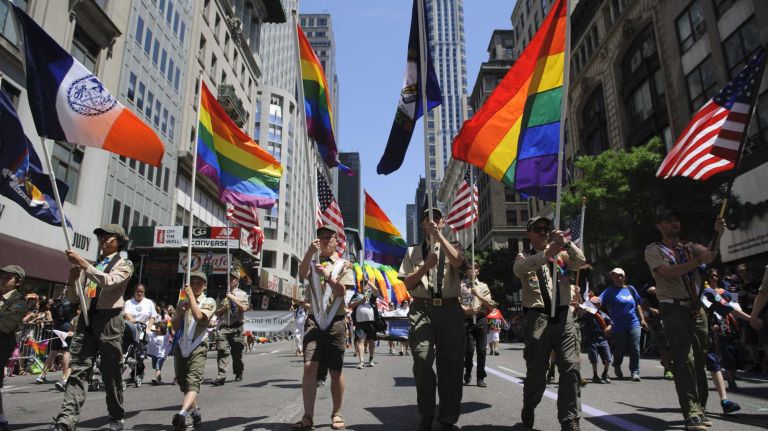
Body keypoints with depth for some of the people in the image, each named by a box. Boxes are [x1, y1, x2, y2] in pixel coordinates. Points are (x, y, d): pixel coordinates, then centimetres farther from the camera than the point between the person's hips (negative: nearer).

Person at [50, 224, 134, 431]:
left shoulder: (124, 264, 5)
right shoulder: (90, 266, 21)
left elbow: (109, 282, -18)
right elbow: (72, 298, 18)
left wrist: (82, 263, -19)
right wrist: (72, 278, -2)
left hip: (109, 320, -5)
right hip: (86, 320, 5)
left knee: (111, 372, 3)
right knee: (78, 370, -7)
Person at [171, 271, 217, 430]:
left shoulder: (209, 302, 3)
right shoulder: (183, 302, 18)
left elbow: (199, 316, -17)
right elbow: (175, 326, 12)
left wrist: (191, 296, -12)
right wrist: (180, 311, -6)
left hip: (198, 347, -6)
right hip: (181, 346, 6)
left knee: (193, 382, -20)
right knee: (183, 383, 11)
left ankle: (182, 415, -36)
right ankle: (195, 413, 24)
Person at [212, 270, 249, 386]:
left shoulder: (242, 294, 8)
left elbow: (244, 308, -8)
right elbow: (217, 312, 14)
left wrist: (233, 298, -11)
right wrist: (224, 308, -5)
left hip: (237, 327, -1)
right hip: (223, 327, 1)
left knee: (237, 352, 6)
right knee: (222, 350, -14)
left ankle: (238, 374, 25)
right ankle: (221, 376, -16)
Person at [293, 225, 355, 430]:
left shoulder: (344, 265, 8)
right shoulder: (312, 262, 13)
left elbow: (341, 291, -5)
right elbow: (302, 274, -10)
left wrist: (328, 275, -20)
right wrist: (309, 252, -24)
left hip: (335, 321, -1)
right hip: (314, 320, 1)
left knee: (335, 371, 4)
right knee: (309, 366, -10)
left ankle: (336, 414, 19)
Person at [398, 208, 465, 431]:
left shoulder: (452, 246, 15)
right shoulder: (413, 251, 16)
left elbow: (457, 262, -10)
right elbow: (407, 283, 6)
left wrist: (439, 235, -12)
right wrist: (426, 266, -9)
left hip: (449, 308, 1)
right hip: (421, 309, 0)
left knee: (451, 363, 3)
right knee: (422, 360, -10)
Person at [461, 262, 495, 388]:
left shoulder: (483, 286, 14)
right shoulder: (461, 286, 8)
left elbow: (491, 305, 6)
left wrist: (478, 295, -7)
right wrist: (467, 309, -17)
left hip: (481, 320, 2)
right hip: (467, 320, -2)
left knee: (481, 350, -1)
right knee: (469, 350, -5)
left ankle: (481, 378, 8)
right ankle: (467, 375, 17)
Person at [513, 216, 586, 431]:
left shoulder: (560, 254, 16)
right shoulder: (524, 257, 8)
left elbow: (580, 262, -3)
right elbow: (519, 268, -16)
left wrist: (566, 243, -21)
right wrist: (546, 253, -31)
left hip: (563, 316, 2)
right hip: (537, 318, -2)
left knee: (571, 368, -7)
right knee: (536, 371, 5)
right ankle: (528, 409, 30)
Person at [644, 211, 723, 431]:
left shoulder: (690, 247, 19)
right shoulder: (654, 250, 1)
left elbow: (708, 252, 0)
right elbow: (669, 272, -14)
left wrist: (716, 233, -13)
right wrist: (699, 260, -19)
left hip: (697, 309, 6)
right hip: (674, 309, -5)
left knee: (700, 359, 7)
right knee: (684, 360, -11)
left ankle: (700, 410, 15)